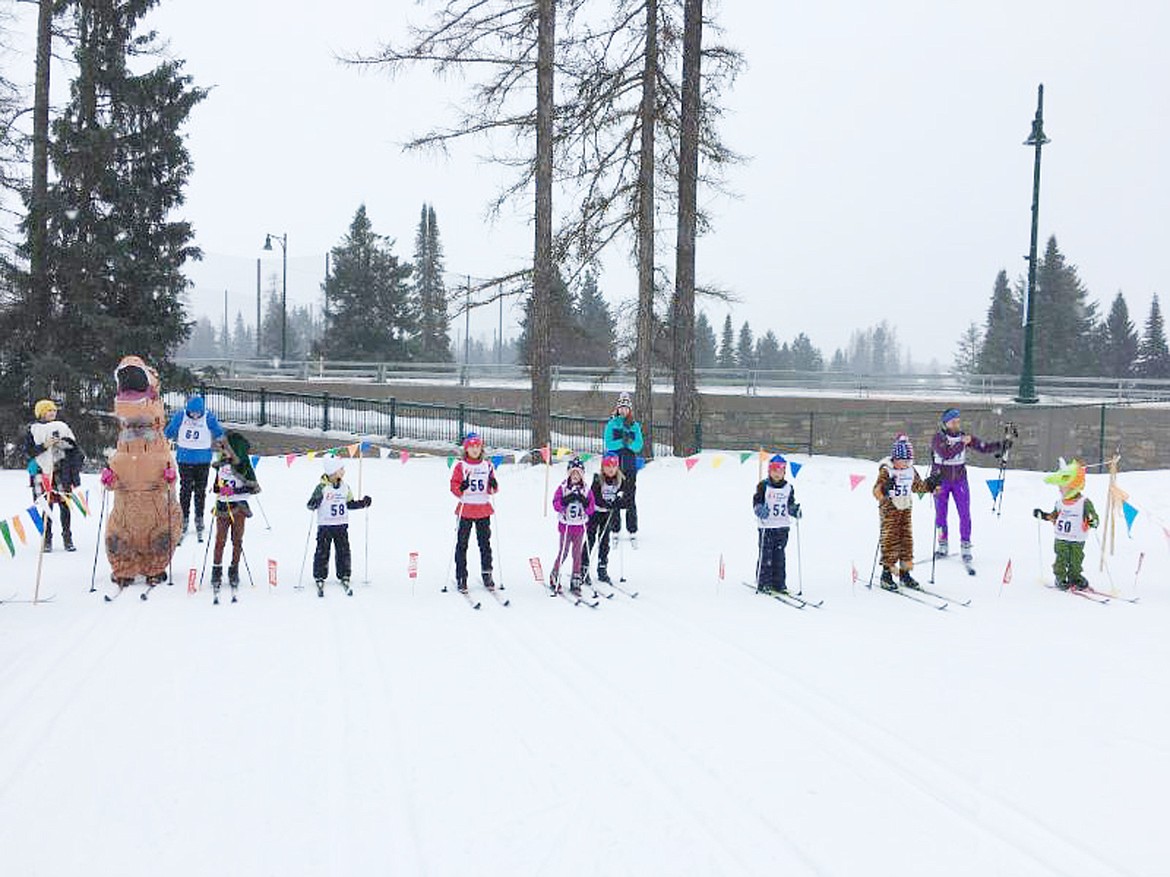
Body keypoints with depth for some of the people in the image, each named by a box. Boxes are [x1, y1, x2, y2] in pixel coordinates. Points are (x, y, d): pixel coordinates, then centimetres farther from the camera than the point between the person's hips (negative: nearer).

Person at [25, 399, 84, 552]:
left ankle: (67, 538, 5)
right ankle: (46, 539, 2)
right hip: (43, 472, -2)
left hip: (62, 472, 2)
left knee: (65, 505, -1)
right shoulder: (32, 430, 6)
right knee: (47, 506, -5)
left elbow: (73, 445, 17)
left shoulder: (62, 427, 13)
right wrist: (44, 446, -13)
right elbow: (28, 452, -1)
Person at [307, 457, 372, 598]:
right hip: (325, 525, -4)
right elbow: (311, 505, -9)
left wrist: (362, 503, 5)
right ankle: (320, 580, 10)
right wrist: (314, 503, -31)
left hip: (341, 525, 4)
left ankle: (344, 578, 17)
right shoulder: (322, 487, -12)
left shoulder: (345, 486, 4)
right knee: (322, 552, 0)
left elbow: (349, 503, 17)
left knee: (344, 552, 6)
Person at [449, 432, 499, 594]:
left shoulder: (487, 466, 9)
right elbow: (454, 486, -4)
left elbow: (492, 489, 12)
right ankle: (461, 577, 4)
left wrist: (494, 486, -10)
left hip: (484, 509, 2)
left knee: (485, 543, 6)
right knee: (462, 544, 0)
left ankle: (487, 574, 15)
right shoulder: (460, 466, -1)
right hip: (465, 509, -2)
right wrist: (461, 488, -24)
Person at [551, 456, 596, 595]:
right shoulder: (562, 487, -1)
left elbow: (591, 508, 2)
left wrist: (585, 503, -17)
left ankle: (575, 582, 8)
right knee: (562, 553, 0)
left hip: (580, 526, 2)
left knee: (577, 554, 4)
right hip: (565, 525, -2)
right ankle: (555, 577, 18)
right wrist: (565, 502, -26)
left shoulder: (586, 490, 6)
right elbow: (556, 503, -10)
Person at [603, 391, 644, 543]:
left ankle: (633, 532, 5)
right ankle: (615, 530, 8)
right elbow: (609, 444, -5)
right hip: (614, 465, -1)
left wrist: (630, 443, -18)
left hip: (630, 466, 1)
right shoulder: (611, 424, 5)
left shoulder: (635, 426, 9)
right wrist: (622, 442, -18)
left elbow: (638, 446, 1)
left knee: (630, 499, 0)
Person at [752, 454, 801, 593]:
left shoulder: (788, 488, 10)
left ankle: (779, 583, 11)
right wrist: (760, 510, -23)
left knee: (779, 556, 7)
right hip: (766, 526, -4)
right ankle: (763, 583, 2)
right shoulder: (763, 486, -3)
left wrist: (794, 510, -1)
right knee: (765, 555, -4)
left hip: (782, 527, 4)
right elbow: (756, 502, -4)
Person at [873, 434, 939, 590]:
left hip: (906, 509, 6)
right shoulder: (886, 471, -14)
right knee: (890, 540, -6)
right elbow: (877, 492, -21)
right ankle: (887, 574, 1)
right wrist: (885, 488, -41)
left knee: (907, 539, 7)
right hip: (889, 509, -6)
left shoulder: (911, 470, 5)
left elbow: (918, 486, 21)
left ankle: (905, 573, 15)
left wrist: (930, 483, 7)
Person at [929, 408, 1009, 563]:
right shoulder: (938, 438, -10)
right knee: (940, 513, 5)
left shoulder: (964, 437, 0)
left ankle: (965, 546, 1)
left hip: (960, 480, 2)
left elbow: (983, 447, -2)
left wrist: (1001, 445, -15)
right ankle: (943, 545, 18)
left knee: (965, 514, -5)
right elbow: (945, 454, -27)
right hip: (941, 480, -2)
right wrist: (961, 444, -29)